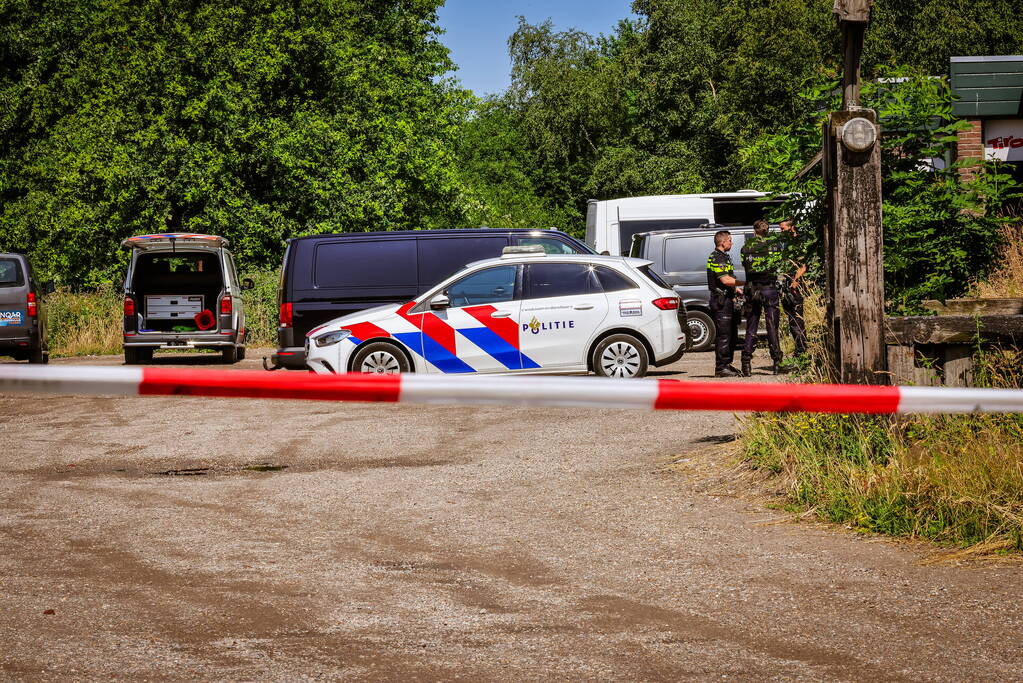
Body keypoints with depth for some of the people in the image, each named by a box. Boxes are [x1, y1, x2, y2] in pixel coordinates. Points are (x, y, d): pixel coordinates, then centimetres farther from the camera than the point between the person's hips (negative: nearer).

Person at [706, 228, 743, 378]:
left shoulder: (724, 257, 20)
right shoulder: (716, 258, -14)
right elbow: (725, 280, -22)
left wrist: (738, 289, 20)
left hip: (727, 300, 11)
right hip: (720, 300, -11)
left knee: (732, 334, 14)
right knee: (723, 335, -10)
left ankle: (727, 365, 21)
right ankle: (721, 368, -8)